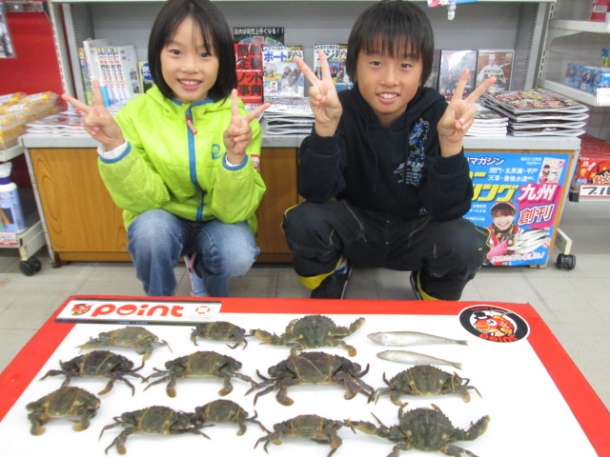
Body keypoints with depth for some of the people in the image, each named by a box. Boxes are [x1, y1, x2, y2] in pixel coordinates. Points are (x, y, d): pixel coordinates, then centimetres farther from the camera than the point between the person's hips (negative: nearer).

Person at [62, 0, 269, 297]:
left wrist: (236, 157, -39)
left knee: (237, 257, -29)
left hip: (219, 220, 0)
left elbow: (234, 210, -21)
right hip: (166, 219, 1)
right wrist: (114, 146, -32)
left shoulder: (237, 116, -17)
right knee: (149, 228, -31)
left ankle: (204, 271, 10)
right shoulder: (137, 113, -14)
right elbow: (145, 200, -17)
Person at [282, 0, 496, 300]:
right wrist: (325, 127, -40)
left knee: (467, 244, -28)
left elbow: (449, 209, -23)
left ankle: (435, 289, 10)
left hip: (415, 233, 1)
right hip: (354, 227, 0)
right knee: (302, 222, -28)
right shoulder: (343, 109, -17)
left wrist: (451, 142, -39)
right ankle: (332, 273, 8)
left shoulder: (435, 114, -17)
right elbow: (315, 193, -25)